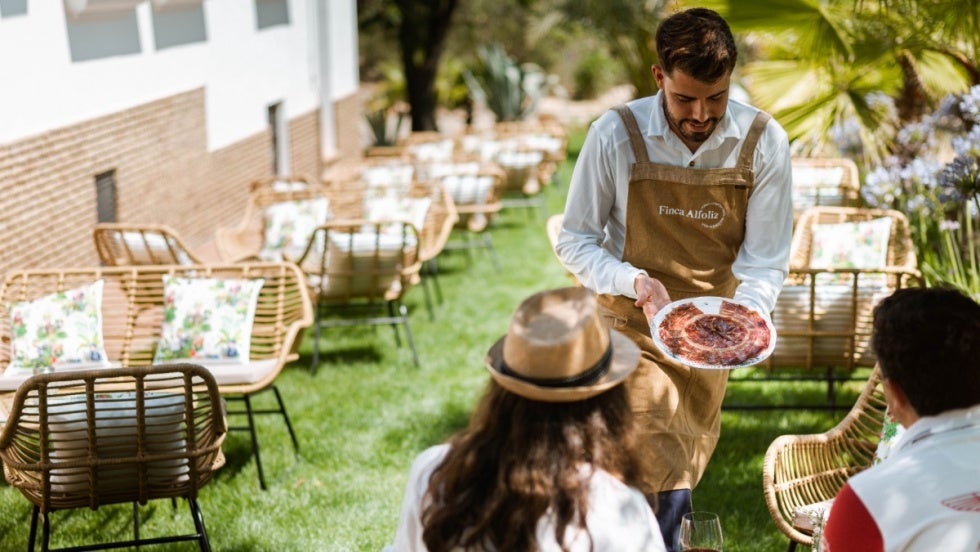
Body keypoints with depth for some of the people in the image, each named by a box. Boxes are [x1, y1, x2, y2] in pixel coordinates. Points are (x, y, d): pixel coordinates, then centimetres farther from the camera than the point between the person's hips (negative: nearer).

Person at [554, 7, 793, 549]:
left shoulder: (763, 143, -11)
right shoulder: (615, 135, -15)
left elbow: (766, 260, -6)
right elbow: (574, 241, -6)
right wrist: (636, 282, -24)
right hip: (632, 330, -3)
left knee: (679, 480, 16)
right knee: (667, 493, -14)